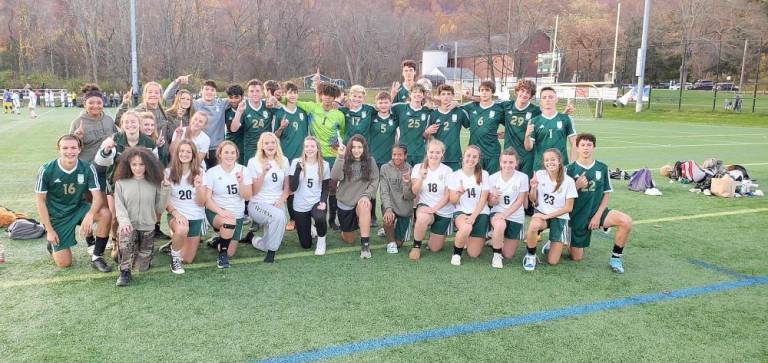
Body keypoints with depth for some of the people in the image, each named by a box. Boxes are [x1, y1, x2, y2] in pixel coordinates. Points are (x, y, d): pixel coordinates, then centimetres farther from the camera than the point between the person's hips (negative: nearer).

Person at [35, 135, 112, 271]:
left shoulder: (87, 168, -16)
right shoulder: (46, 170, -18)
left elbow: (97, 196, -18)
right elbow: (41, 201, -9)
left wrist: (90, 215, -40)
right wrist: (49, 230, -11)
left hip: (79, 208, 2)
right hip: (57, 216, -1)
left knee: (106, 214, -30)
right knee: (64, 263, -5)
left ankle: (97, 257, -12)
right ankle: (53, 243, 31)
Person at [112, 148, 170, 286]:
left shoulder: (154, 184, 3)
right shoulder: (121, 183, 1)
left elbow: (160, 209, 2)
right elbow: (119, 206, -7)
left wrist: (165, 191, -12)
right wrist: (124, 222, -26)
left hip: (148, 227, 2)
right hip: (129, 225, -1)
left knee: (142, 267, 2)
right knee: (125, 238, -38)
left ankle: (140, 250, 38)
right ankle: (125, 272, -17)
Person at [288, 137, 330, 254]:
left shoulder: (324, 165, -3)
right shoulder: (296, 162, -7)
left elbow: (325, 188, 2)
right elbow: (293, 188, -12)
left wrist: (323, 202, -17)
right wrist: (298, 169, -23)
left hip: (317, 202, 0)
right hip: (300, 205, 0)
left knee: (319, 218, -38)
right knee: (306, 245, 4)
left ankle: (321, 240, -5)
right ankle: (308, 228, 41)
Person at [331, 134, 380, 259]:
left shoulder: (370, 161, -3)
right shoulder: (344, 161, -5)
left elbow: (375, 182, -6)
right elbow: (334, 177, -20)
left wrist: (366, 195, -22)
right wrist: (340, 157, -26)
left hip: (361, 201, -1)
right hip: (344, 202, 1)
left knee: (364, 206, -40)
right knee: (349, 240, 9)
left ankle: (365, 244, -33)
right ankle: (348, 229, 47)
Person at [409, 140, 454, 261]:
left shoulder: (447, 170, -5)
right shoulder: (418, 167, -2)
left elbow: (447, 195, -8)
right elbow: (415, 192, -8)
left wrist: (434, 208, -22)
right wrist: (421, 178, -26)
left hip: (444, 212, 1)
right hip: (425, 205, -1)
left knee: (434, 248, 3)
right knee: (422, 218, -39)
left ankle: (435, 234, 39)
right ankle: (416, 247, -14)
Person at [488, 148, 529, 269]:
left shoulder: (522, 177, -11)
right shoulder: (493, 178, -7)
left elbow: (520, 201, -10)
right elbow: (491, 203, -1)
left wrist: (505, 214, -23)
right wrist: (495, 196, -25)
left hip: (516, 217, 1)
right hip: (497, 213, -1)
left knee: (508, 255, 4)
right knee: (500, 225, -40)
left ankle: (496, 239, 37)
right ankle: (497, 255, -14)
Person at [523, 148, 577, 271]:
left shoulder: (568, 181, -12)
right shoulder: (539, 175, -6)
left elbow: (568, 207, -8)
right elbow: (532, 200, 4)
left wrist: (548, 215, -16)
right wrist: (533, 188, -18)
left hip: (559, 217, -1)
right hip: (541, 213, 1)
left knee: (552, 261, -6)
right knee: (533, 226, -40)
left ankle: (552, 244, 29)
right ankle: (531, 255, -12)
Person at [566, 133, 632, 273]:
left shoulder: (602, 168, -2)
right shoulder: (570, 169, -7)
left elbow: (607, 194, 2)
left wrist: (598, 215, -8)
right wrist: (577, 186, -24)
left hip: (597, 212, 2)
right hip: (577, 215, -2)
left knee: (626, 221, -26)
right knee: (577, 258, 0)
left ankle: (615, 258, -8)